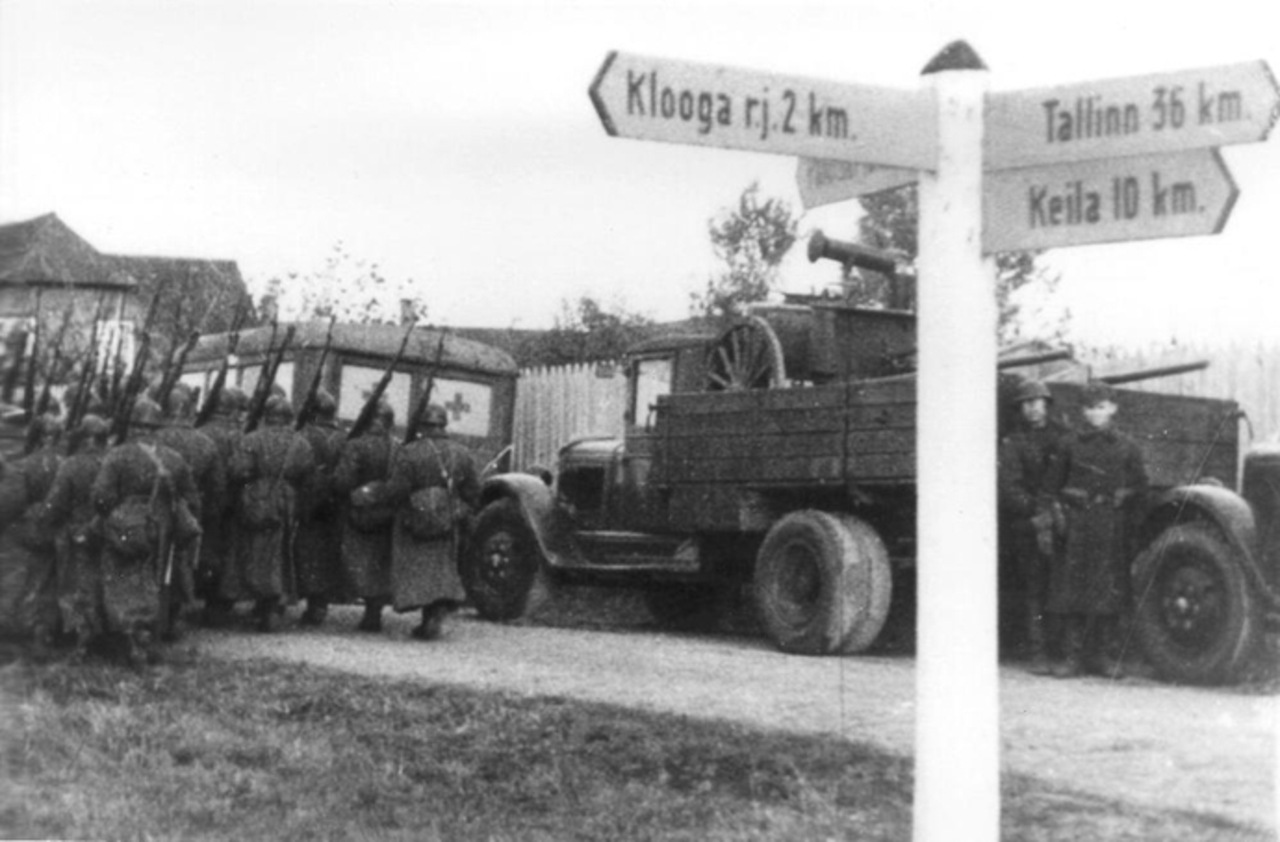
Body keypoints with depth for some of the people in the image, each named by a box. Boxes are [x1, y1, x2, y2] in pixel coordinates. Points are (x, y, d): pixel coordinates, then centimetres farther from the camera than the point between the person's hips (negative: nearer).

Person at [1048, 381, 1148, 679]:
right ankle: (1072, 655, 2)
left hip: (1110, 524, 0)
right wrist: (1063, 510, 1)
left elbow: (1139, 484, 10)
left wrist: (1119, 498, -4)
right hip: (1075, 522, 0)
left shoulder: (1127, 447, 7)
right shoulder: (1073, 445, 10)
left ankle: (1099, 655, 11)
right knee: (1071, 588, -3)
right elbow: (1060, 485, 12)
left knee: (1108, 591, 1)